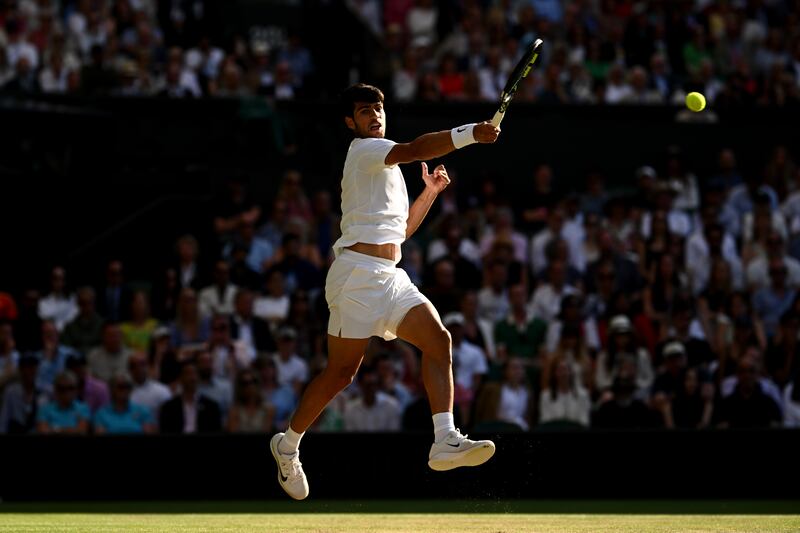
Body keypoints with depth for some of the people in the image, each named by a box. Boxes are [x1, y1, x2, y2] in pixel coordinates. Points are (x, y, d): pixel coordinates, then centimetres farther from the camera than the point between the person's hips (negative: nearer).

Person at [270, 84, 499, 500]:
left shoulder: (386, 165, 26)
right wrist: (470, 134, -32)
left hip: (391, 278, 8)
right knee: (341, 372, -4)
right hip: (359, 274, -8)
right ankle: (287, 445, 16)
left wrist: (430, 191, 22)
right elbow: (414, 149, -22)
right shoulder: (363, 150, -2)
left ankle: (445, 442, -24)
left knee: (438, 339, -13)